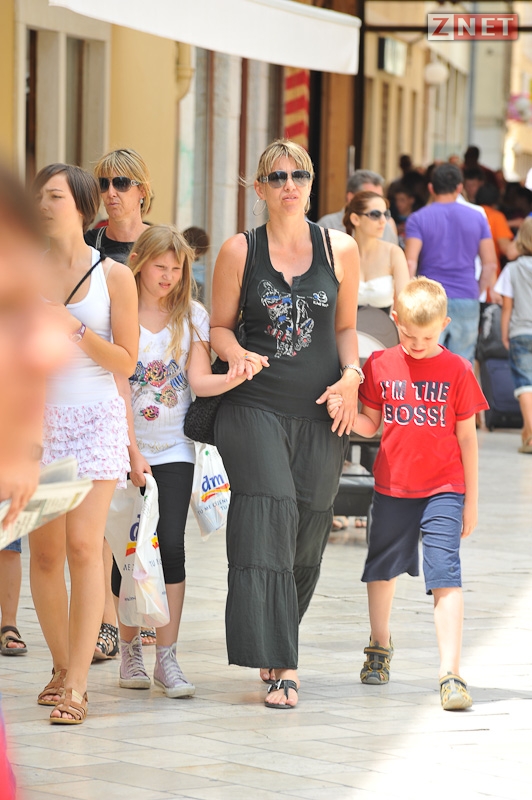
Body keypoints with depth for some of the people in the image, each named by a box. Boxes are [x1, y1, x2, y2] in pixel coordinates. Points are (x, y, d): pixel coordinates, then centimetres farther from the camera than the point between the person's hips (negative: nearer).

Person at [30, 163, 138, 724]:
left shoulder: (113, 275, 1)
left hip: (95, 419, -2)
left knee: (83, 545, -12)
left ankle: (76, 688, -14)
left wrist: (76, 329, -11)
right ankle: (62, 667, 22)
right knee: (45, 550, 4)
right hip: (34, 418, 2)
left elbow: (126, 362, 1)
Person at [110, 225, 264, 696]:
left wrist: (238, 376, -25)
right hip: (125, 447, -1)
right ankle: (130, 650, 16)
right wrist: (133, 452, -13)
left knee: (171, 546, -8)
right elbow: (118, 388, -7)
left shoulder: (193, 316, 4)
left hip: (173, 449, 1)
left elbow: (200, 381, -4)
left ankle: (167, 658, -4)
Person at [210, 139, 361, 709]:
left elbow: (346, 326, 15)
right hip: (254, 408, -3)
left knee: (306, 539, 6)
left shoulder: (341, 250, 6)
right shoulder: (239, 251, 2)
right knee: (268, 526, -15)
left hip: (320, 413, 3)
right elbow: (220, 325, 7)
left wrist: (351, 374, -3)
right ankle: (282, 668, -17)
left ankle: (271, 646, 27)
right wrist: (236, 355, -14)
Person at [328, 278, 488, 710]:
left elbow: (467, 438, -1)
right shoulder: (380, 365, 0)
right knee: (382, 568, 17)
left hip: (443, 489, -3)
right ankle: (380, 646, 43)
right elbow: (371, 425, 7)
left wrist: (471, 499, 0)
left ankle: (451, 674, -16)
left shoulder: (457, 370, -5)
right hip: (392, 486, 3)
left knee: (445, 575, -13)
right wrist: (343, 413, -15)